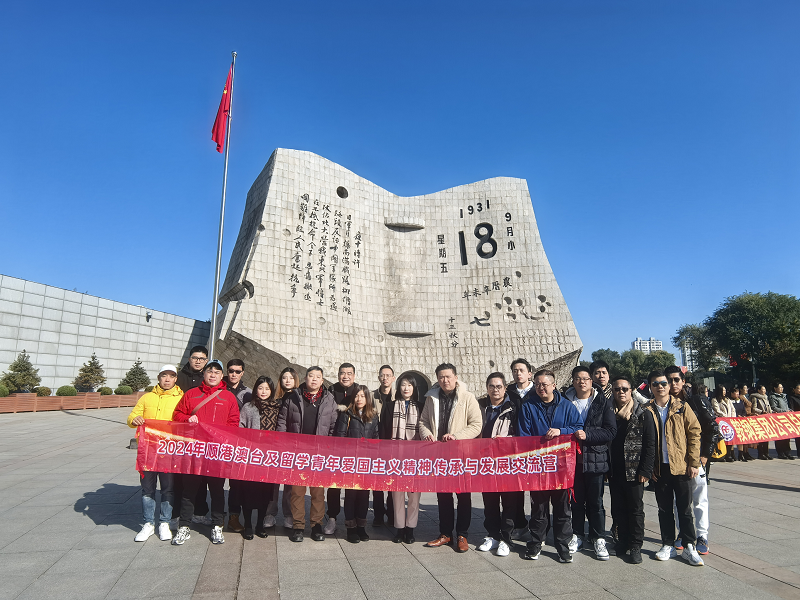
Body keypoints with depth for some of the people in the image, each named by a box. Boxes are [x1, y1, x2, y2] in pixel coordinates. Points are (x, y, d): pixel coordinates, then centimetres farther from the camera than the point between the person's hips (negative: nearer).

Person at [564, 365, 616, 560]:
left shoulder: (603, 402, -1)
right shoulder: (566, 401, 4)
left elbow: (611, 431, -8)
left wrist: (587, 435, -18)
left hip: (595, 458, -2)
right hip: (573, 458, 2)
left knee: (595, 501, 6)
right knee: (576, 499, 12)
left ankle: (598, 538, 21)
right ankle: (577, 535, 26)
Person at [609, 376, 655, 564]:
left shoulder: (644, 414, -4)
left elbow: (650, 445, -7)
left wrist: (645, 471, -12)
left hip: (634, 471, -4)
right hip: (614, 472, 4)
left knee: (635, 509, 6)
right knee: (618, 509, 13)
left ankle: (636, 546, 18)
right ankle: (623, 541, 27)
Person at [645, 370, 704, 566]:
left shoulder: (682, 407, 0)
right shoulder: (647, 411, 3)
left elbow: (694, 433, -2)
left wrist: (694, 462, -8)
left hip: (681, 467, -2)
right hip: (659, 468, 2)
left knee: (685, 508, 6)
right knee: (664, 508, 10)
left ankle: (689, 547, 17)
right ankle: (668, 545, 22)